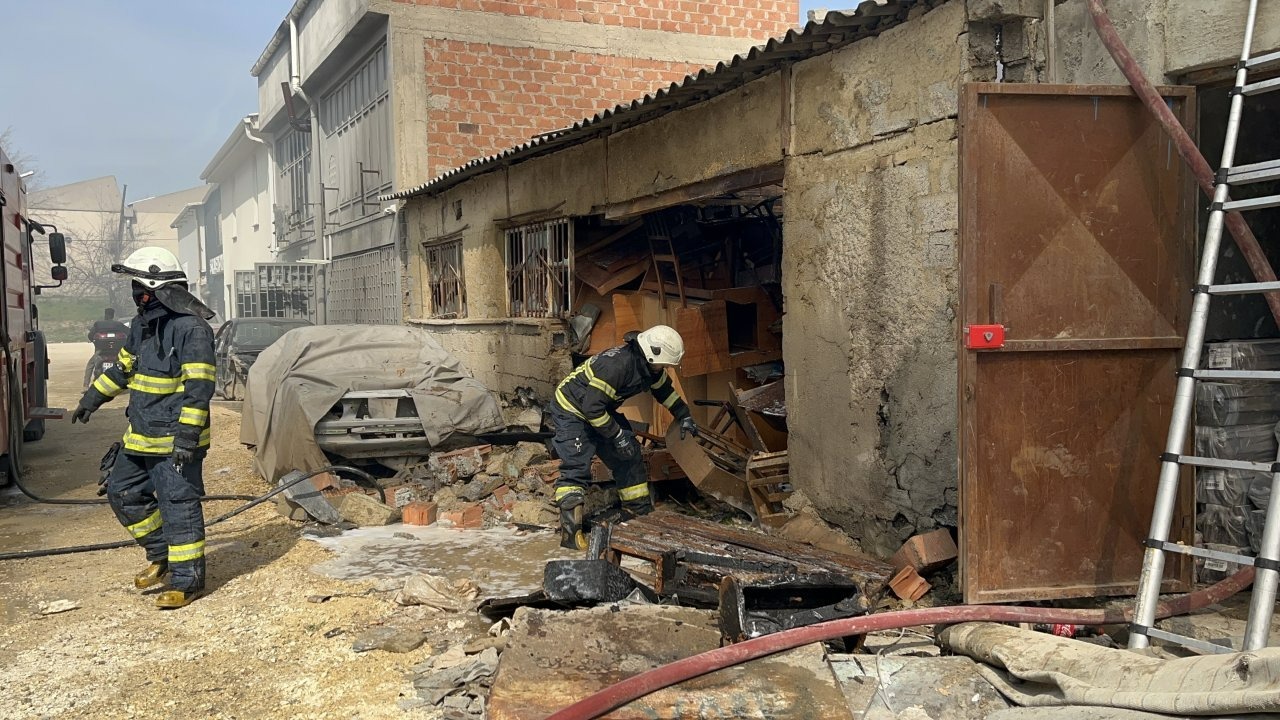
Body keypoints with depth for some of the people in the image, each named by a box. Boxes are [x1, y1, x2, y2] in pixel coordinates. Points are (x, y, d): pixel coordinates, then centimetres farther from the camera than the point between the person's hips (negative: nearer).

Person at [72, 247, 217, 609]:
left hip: (175, 441, -10)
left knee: (178, 506, -4)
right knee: (122, 492, 17)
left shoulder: (192, 328, -18)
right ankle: (161, 555, 30)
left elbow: (198, 387, -23)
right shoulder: (143, 324, 11)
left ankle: (188, 580, 6)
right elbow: (124, 367, 27)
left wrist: (187, 435, -26)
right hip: (141, 437, 10)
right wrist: (92, 398, 30)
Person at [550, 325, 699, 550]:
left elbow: (664, 388, 16)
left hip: (602, 411, 9)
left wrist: (683, 415, 14)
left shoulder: (649, 366, -7)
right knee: (576, 468, -19)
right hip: (572, 410, -9)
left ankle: (639, 513, 20)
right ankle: (570, 531, -21)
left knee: (628, 459, 8)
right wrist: (618, 435, -28)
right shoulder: (616, 365, -36)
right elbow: (592, 407, -34)